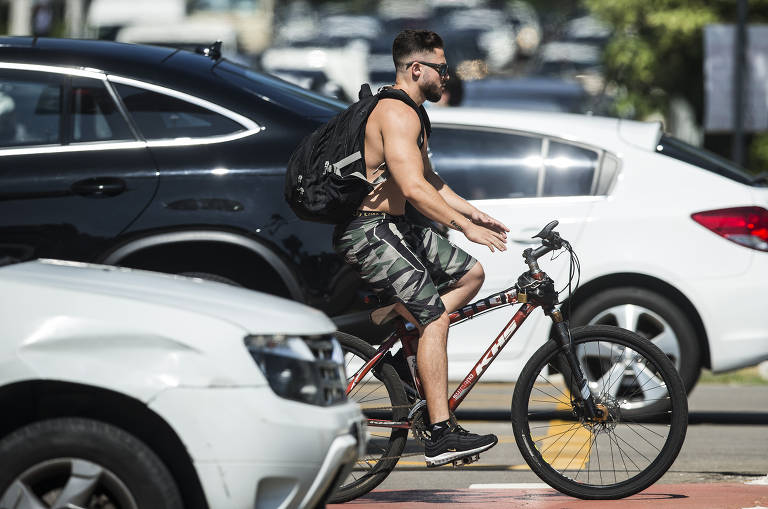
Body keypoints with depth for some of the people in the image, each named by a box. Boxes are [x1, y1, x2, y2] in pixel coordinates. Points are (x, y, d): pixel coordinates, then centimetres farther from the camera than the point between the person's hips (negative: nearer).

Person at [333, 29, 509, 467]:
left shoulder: (410, 112, 17)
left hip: (393, 228, 10)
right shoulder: (398, 114, -18)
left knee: (470, 275, 11)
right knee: (434, 316, -14)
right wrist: (465, 226, -26)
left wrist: (474, 212, 16)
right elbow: (414, 188, -27)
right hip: (368, 232, -10)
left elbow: (429, 178, 24)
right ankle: (442, 436, -14)